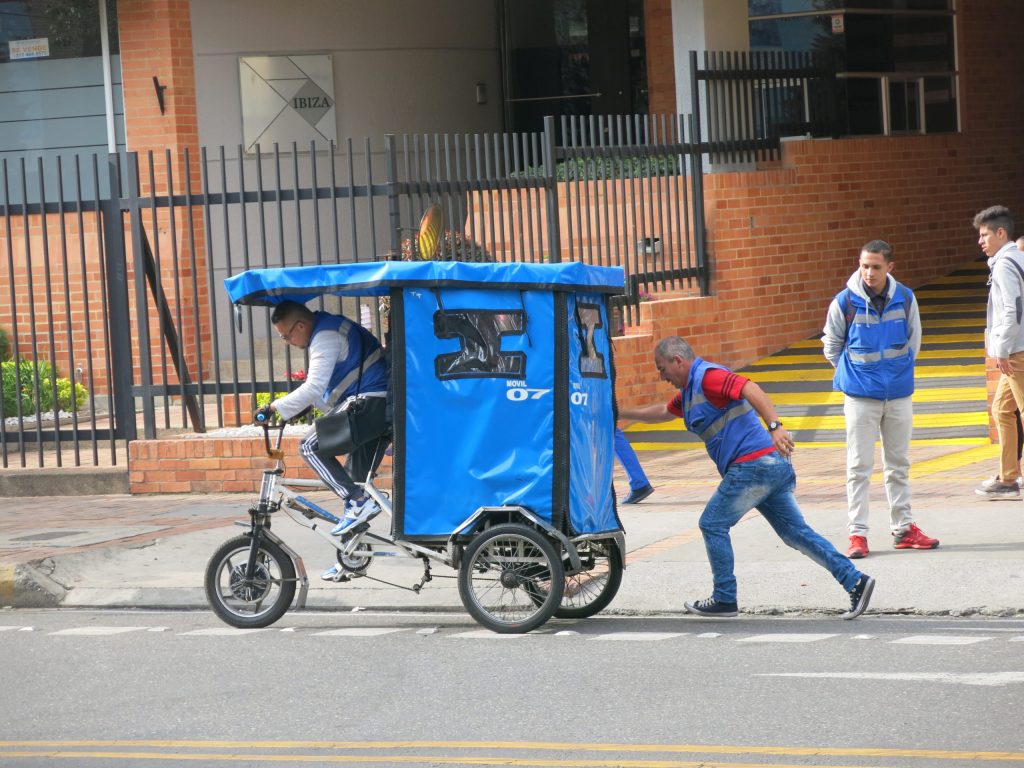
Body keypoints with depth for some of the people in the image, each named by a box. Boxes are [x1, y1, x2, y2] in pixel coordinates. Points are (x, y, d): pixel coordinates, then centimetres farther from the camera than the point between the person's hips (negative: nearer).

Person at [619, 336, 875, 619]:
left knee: (712, 524, 2)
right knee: (796, 532, 6)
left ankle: (725, 599, 8)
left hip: (753, 465, -10)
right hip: (774, 466, 10)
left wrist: (774, 426, -37)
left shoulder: (708, 376, -8)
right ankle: (855, 581, -1)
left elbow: (750, 389, -25)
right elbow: (663, 412, 44)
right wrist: (623, 414, 48)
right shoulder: (689, 389, 23)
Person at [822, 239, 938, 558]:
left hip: (899, 394, 3)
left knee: (899, 464, 12)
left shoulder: (905, 299, -2)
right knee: (859, 466, -2)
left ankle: (903, 528, 20)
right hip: (860, 396, -3)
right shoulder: (845, 302, -9)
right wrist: (853, 372, 5)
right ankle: (857, 533, 2)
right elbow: (831, 345, 4)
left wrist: (900, 368, 10)